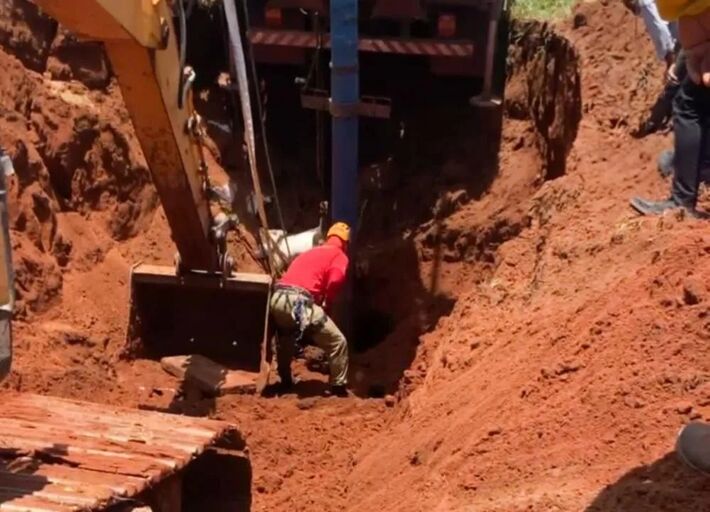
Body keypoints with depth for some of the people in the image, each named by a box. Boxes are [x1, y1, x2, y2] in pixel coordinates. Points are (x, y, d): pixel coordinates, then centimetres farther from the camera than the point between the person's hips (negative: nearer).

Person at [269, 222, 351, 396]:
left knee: (285, 339, 36)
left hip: (277, 298, 7)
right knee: (338, 342, 5)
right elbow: (335, 281, -8)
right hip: (298, 301, -7)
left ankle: (285, 382, 44)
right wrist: (326, 306, 7)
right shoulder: (340, 256, 12)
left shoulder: (309, 253, 32)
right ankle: (339, 387, 6)